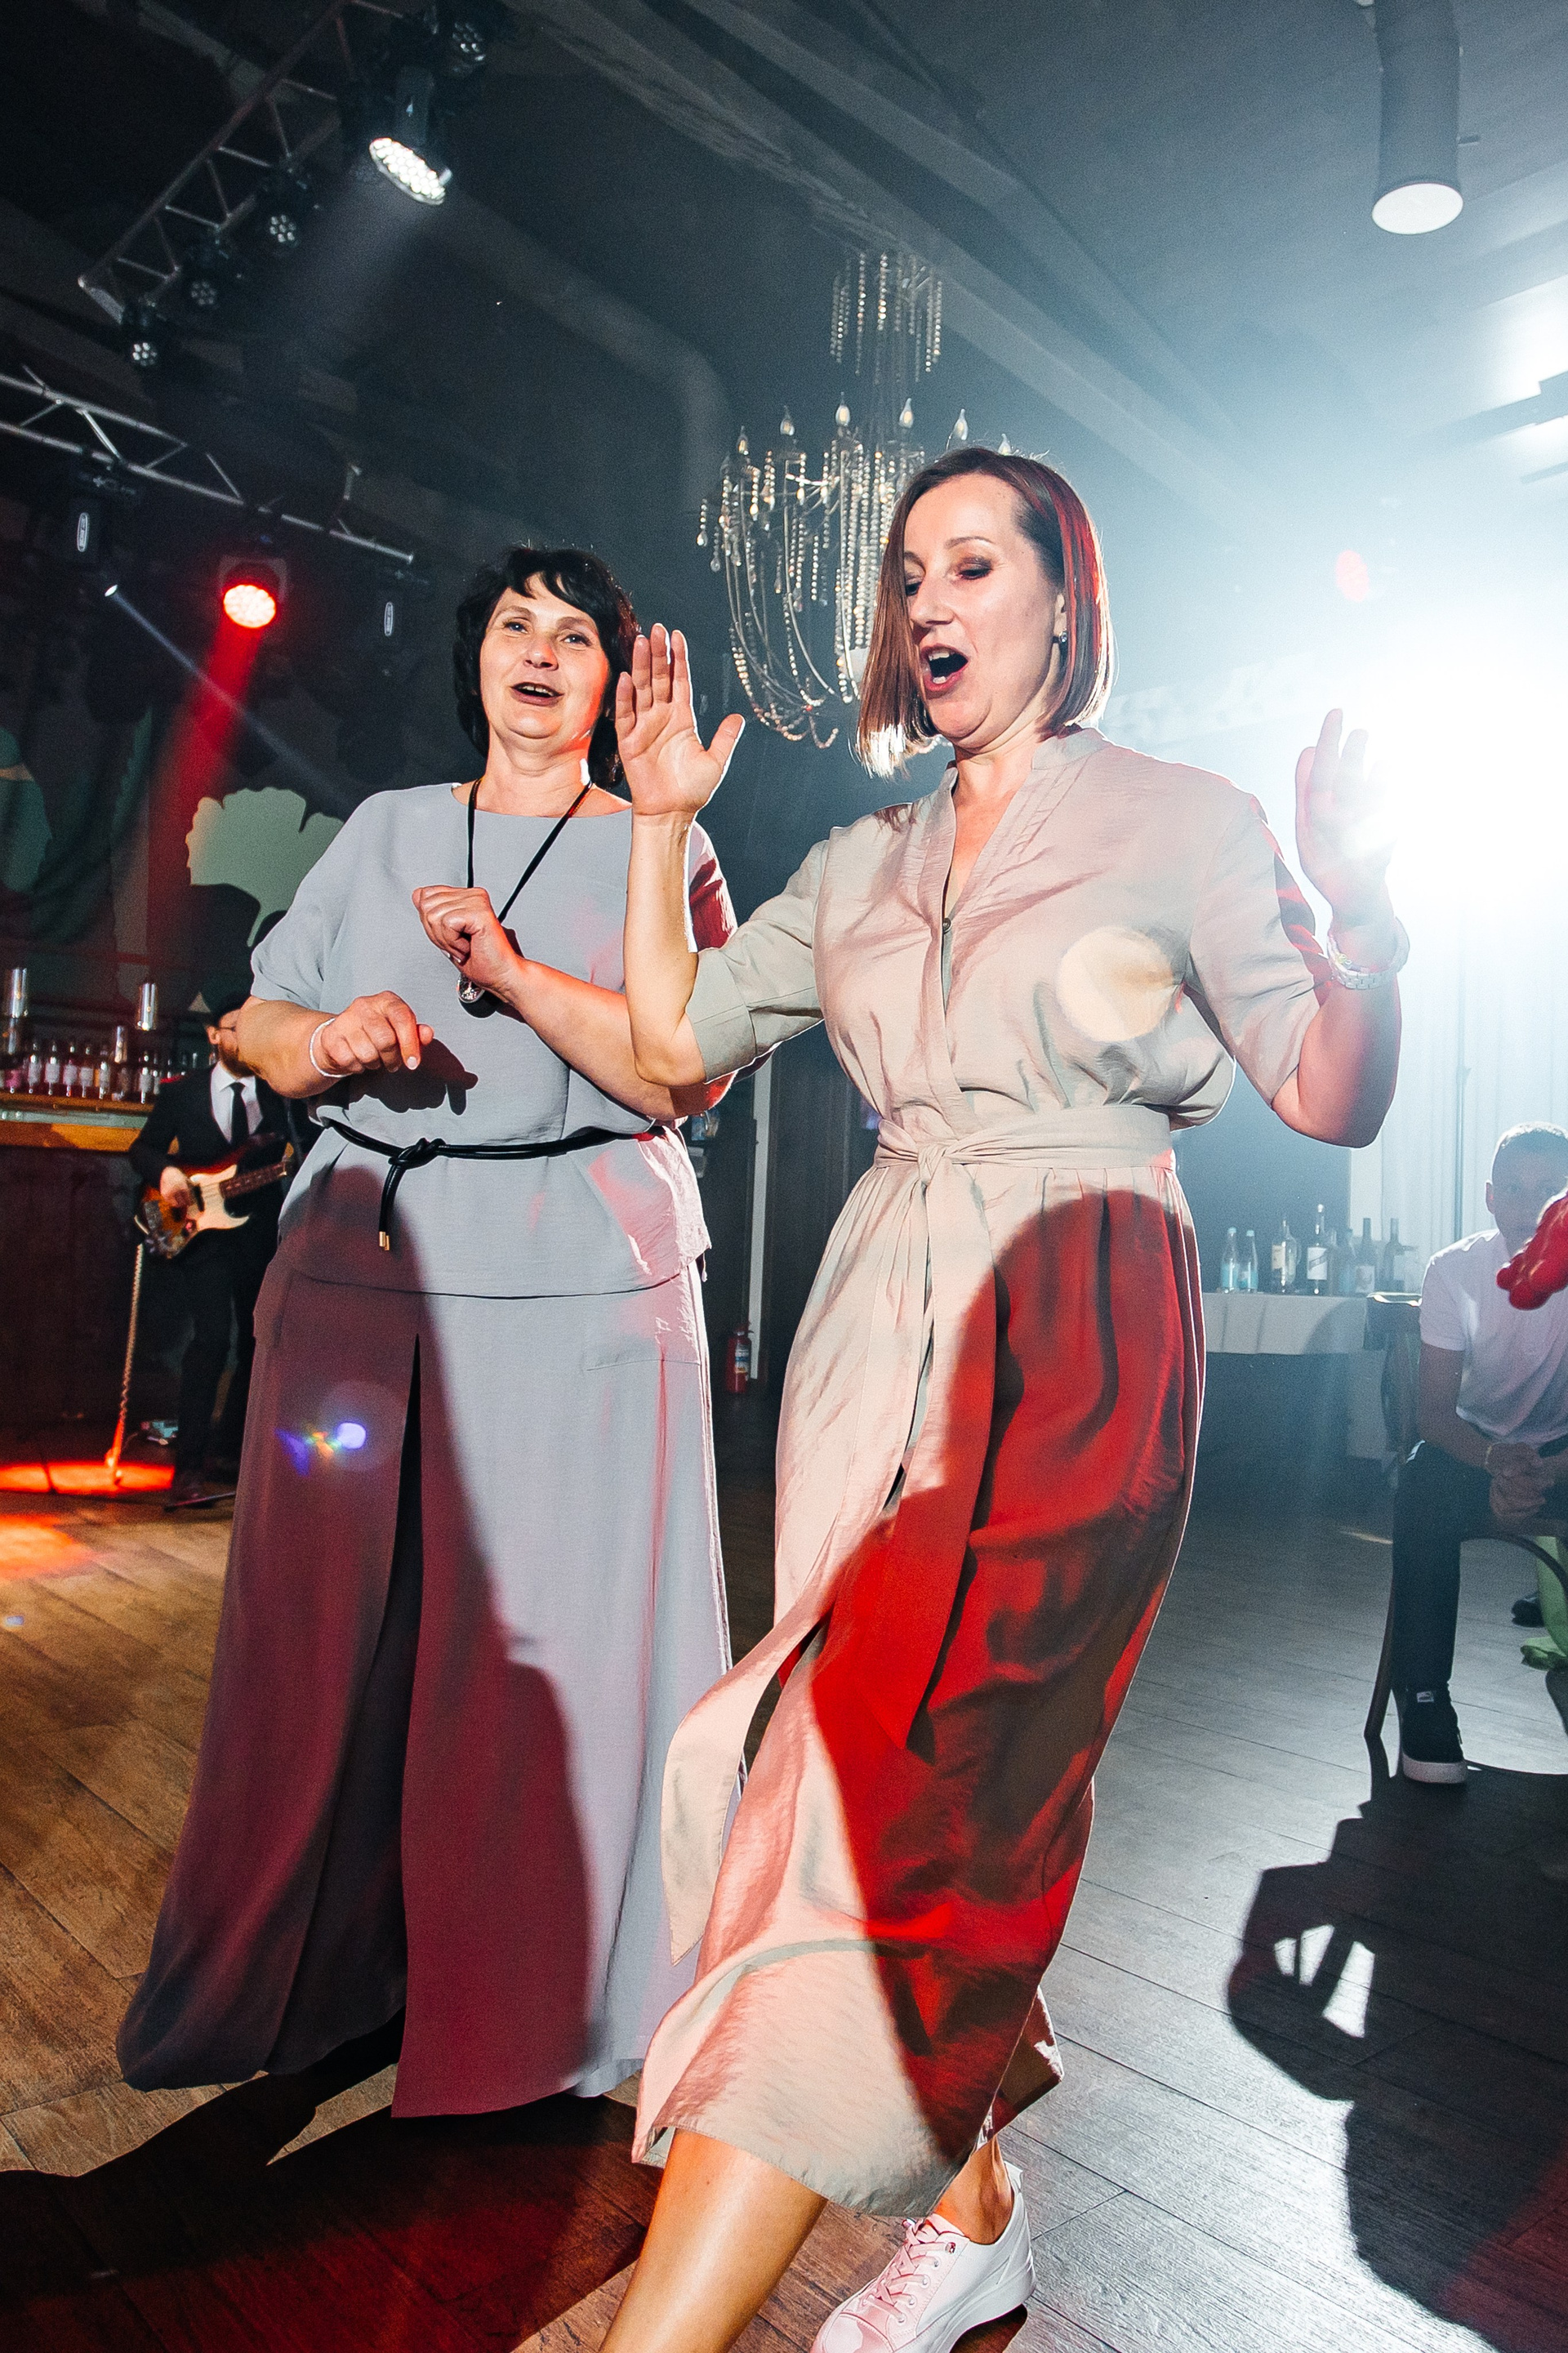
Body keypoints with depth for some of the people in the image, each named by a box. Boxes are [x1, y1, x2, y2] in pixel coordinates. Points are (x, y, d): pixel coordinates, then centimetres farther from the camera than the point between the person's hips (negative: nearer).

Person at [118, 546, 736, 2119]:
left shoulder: (659, 850, 9)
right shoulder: (384, 829, 18)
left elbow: (693, 1069, -4)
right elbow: (258, 1023, 14)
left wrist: (519, 979, -14)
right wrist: (331, 1039, -7)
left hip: (577, 1281, -2)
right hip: (358, 1262, 3)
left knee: (543, 1631, 0)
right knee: (328, 1624, 6)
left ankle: (528, 2007, 19)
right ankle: (305, 1974, 25)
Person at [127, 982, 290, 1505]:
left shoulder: (278, 1098, 12)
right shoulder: (182, 1093, 7)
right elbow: (143, 1148, 9)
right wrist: (165, 1171, -11)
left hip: (260, 1233, 3)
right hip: (198, 1228, -3)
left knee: (259, 1342, 6)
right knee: (213, 1333, -21)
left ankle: (227, 1450, 25)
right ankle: (188, 1468, -15)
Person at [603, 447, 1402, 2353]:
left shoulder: (1181, 822, 3)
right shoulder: (860, 867, 17)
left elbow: (1332, 1104, 0)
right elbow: (676, 1044, 16)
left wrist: (1357, 906, -17)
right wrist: (662, 822, 14)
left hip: (1074, 1352, -5)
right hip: (883, 1336, 5)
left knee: (890, 1789, -14)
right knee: (937, 1789, 11)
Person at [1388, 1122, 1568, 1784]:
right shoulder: (1455, 1271, -14)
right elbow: (1433, 1410, -16)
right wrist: (1497, 1460, -36)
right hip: (1477, 1442, 0)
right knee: (1422, 1496, -31)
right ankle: (1423, 1700, -24)